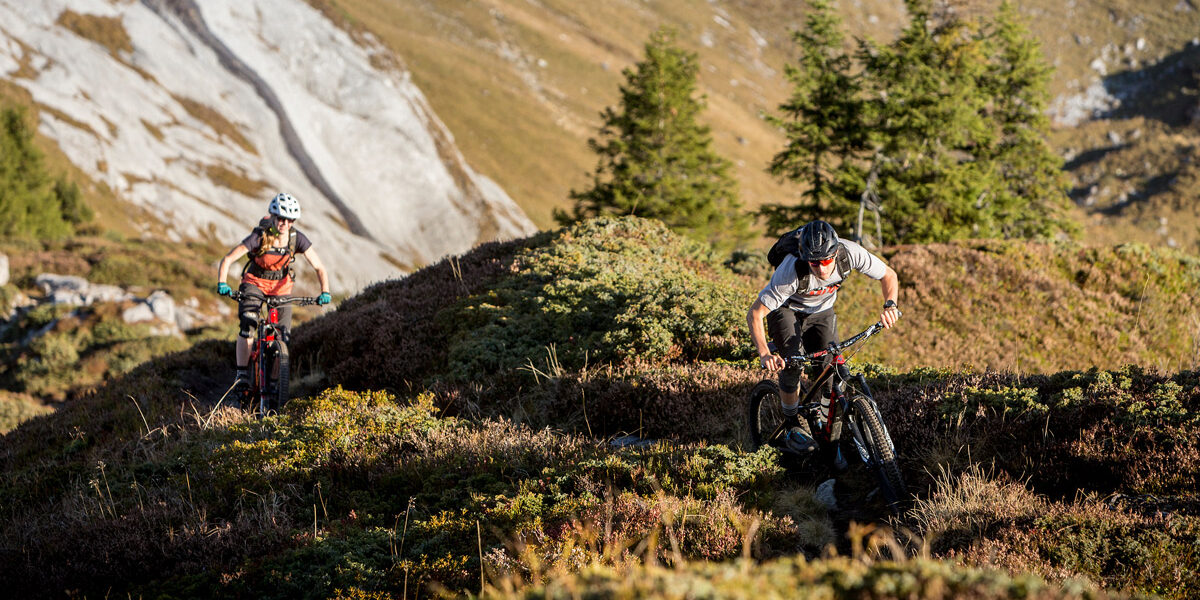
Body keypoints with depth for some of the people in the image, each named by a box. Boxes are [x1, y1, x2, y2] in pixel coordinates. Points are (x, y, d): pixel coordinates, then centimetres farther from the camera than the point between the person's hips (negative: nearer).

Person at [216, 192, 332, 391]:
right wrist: (222, 283, -43)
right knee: (247, 325, -24)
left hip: (281, 285, 3)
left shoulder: (297, 238, -19)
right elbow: (228, 259, -26)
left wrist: (325, 292, -32)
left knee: (283, 334, -6)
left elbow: (320, 268, -15)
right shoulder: (260, 236, -26)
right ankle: (241, 374, -18)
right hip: (255, 283, -2)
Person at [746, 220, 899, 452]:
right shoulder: (792, 271, -41)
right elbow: (754, 314, -35)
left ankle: (824, 425, 17)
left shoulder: (850, 253, -33)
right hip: (785, 308, -3)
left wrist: (890, 305, -35)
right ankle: (792, 426, -4)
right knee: (793, 363, -25)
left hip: (821, 310, 3)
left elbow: (889, 275, -15)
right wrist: (764, 354, -49)